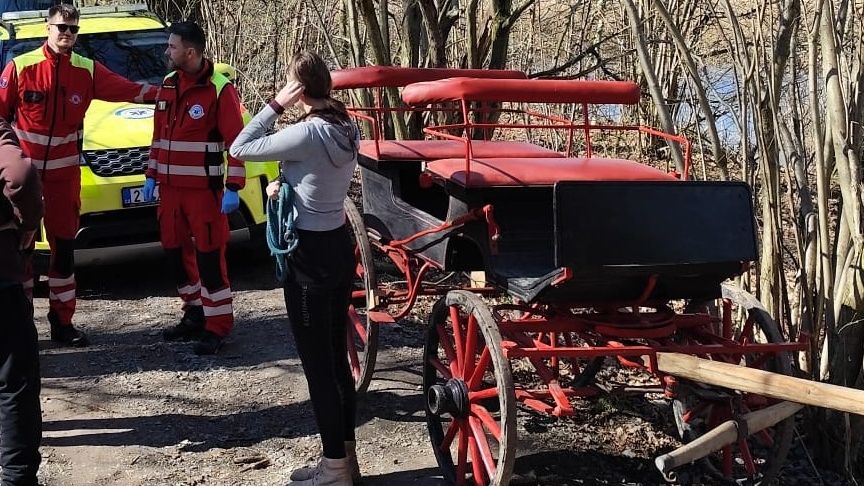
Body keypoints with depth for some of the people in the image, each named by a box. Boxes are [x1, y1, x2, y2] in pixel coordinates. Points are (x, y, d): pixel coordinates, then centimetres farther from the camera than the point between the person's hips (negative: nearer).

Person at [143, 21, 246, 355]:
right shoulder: (167, 86, 11)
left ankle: (218, 326, 4)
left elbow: (237, 142, -13)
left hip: (204, 189, -7)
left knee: (209, 256, -4)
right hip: (170, 187, 7)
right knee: (176, 252, 13)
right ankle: (193, 314, 28)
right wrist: (151, 176, 16)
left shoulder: (219, 90, -12)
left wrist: (233, 188, -18)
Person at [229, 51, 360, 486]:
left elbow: (240, 149, -14)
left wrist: (276, 105, -11)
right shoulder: (346, 128, 3)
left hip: (310, 257, -9)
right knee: (337, 358, 16)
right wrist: (283, 183, 2)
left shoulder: (307, 133, -23)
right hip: (340, 246, 9)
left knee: (317, 364, 2)